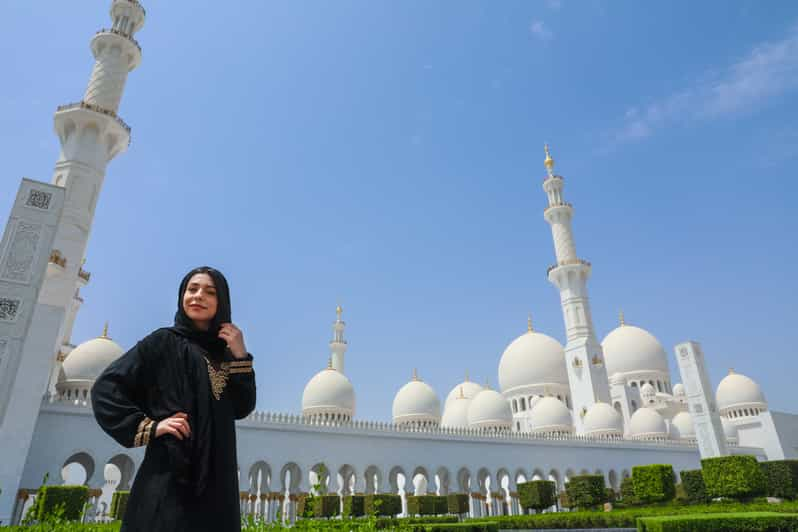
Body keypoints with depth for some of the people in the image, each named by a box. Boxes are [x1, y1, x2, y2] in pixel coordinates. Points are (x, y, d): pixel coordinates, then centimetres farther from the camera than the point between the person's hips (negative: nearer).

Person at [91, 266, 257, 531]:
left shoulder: (224, 352, 13)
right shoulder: (164, 341, 1)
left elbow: (242, 409, 6)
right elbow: (105, 387, -3)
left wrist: (241, 357, -4)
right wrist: (150, 426, -12)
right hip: (170, 472, -4)